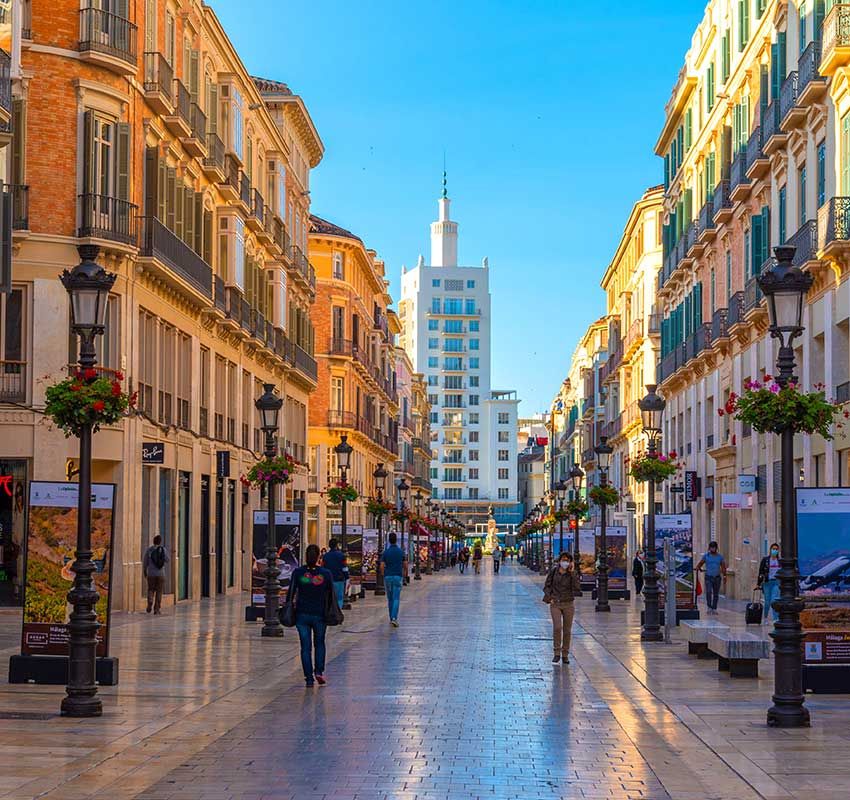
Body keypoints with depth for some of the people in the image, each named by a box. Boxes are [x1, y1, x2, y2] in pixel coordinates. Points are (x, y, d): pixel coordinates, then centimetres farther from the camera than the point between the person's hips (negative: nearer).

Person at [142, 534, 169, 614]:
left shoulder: (149, 550, -5)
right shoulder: (163, 550, -5)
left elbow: (145, 562, -1)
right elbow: (167, 560, 6)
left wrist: (144, 571, 14)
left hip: (151, 574, 0)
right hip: (161, 573, 0)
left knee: (151, 590, 13)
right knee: (159, 591, 8)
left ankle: (150, 604, -11)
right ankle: (157, 608, 5)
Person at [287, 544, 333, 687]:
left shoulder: (298, 573, -6)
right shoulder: (326, 573, -5)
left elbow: (291, 593, -2)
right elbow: (331, 594, 2)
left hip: (302, 614, 0)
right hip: (320, 615, 0)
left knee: (305, 647, 7)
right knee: (319, 644, 19)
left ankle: (309, 678, 4)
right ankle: (319, 671, 4)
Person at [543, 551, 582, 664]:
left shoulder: (573, 574, -3)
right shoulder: (553, 571, 0)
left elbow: (577, 588, -17)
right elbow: (547, 586, 10)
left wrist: (572, 573, -18)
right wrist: (549, 597, -6)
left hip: (568, 604, 1)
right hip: (555, 604, -1)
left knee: (567, 630, 5)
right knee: (557, 627, -18)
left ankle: (565, 655, 17)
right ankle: (557, 653, -7)